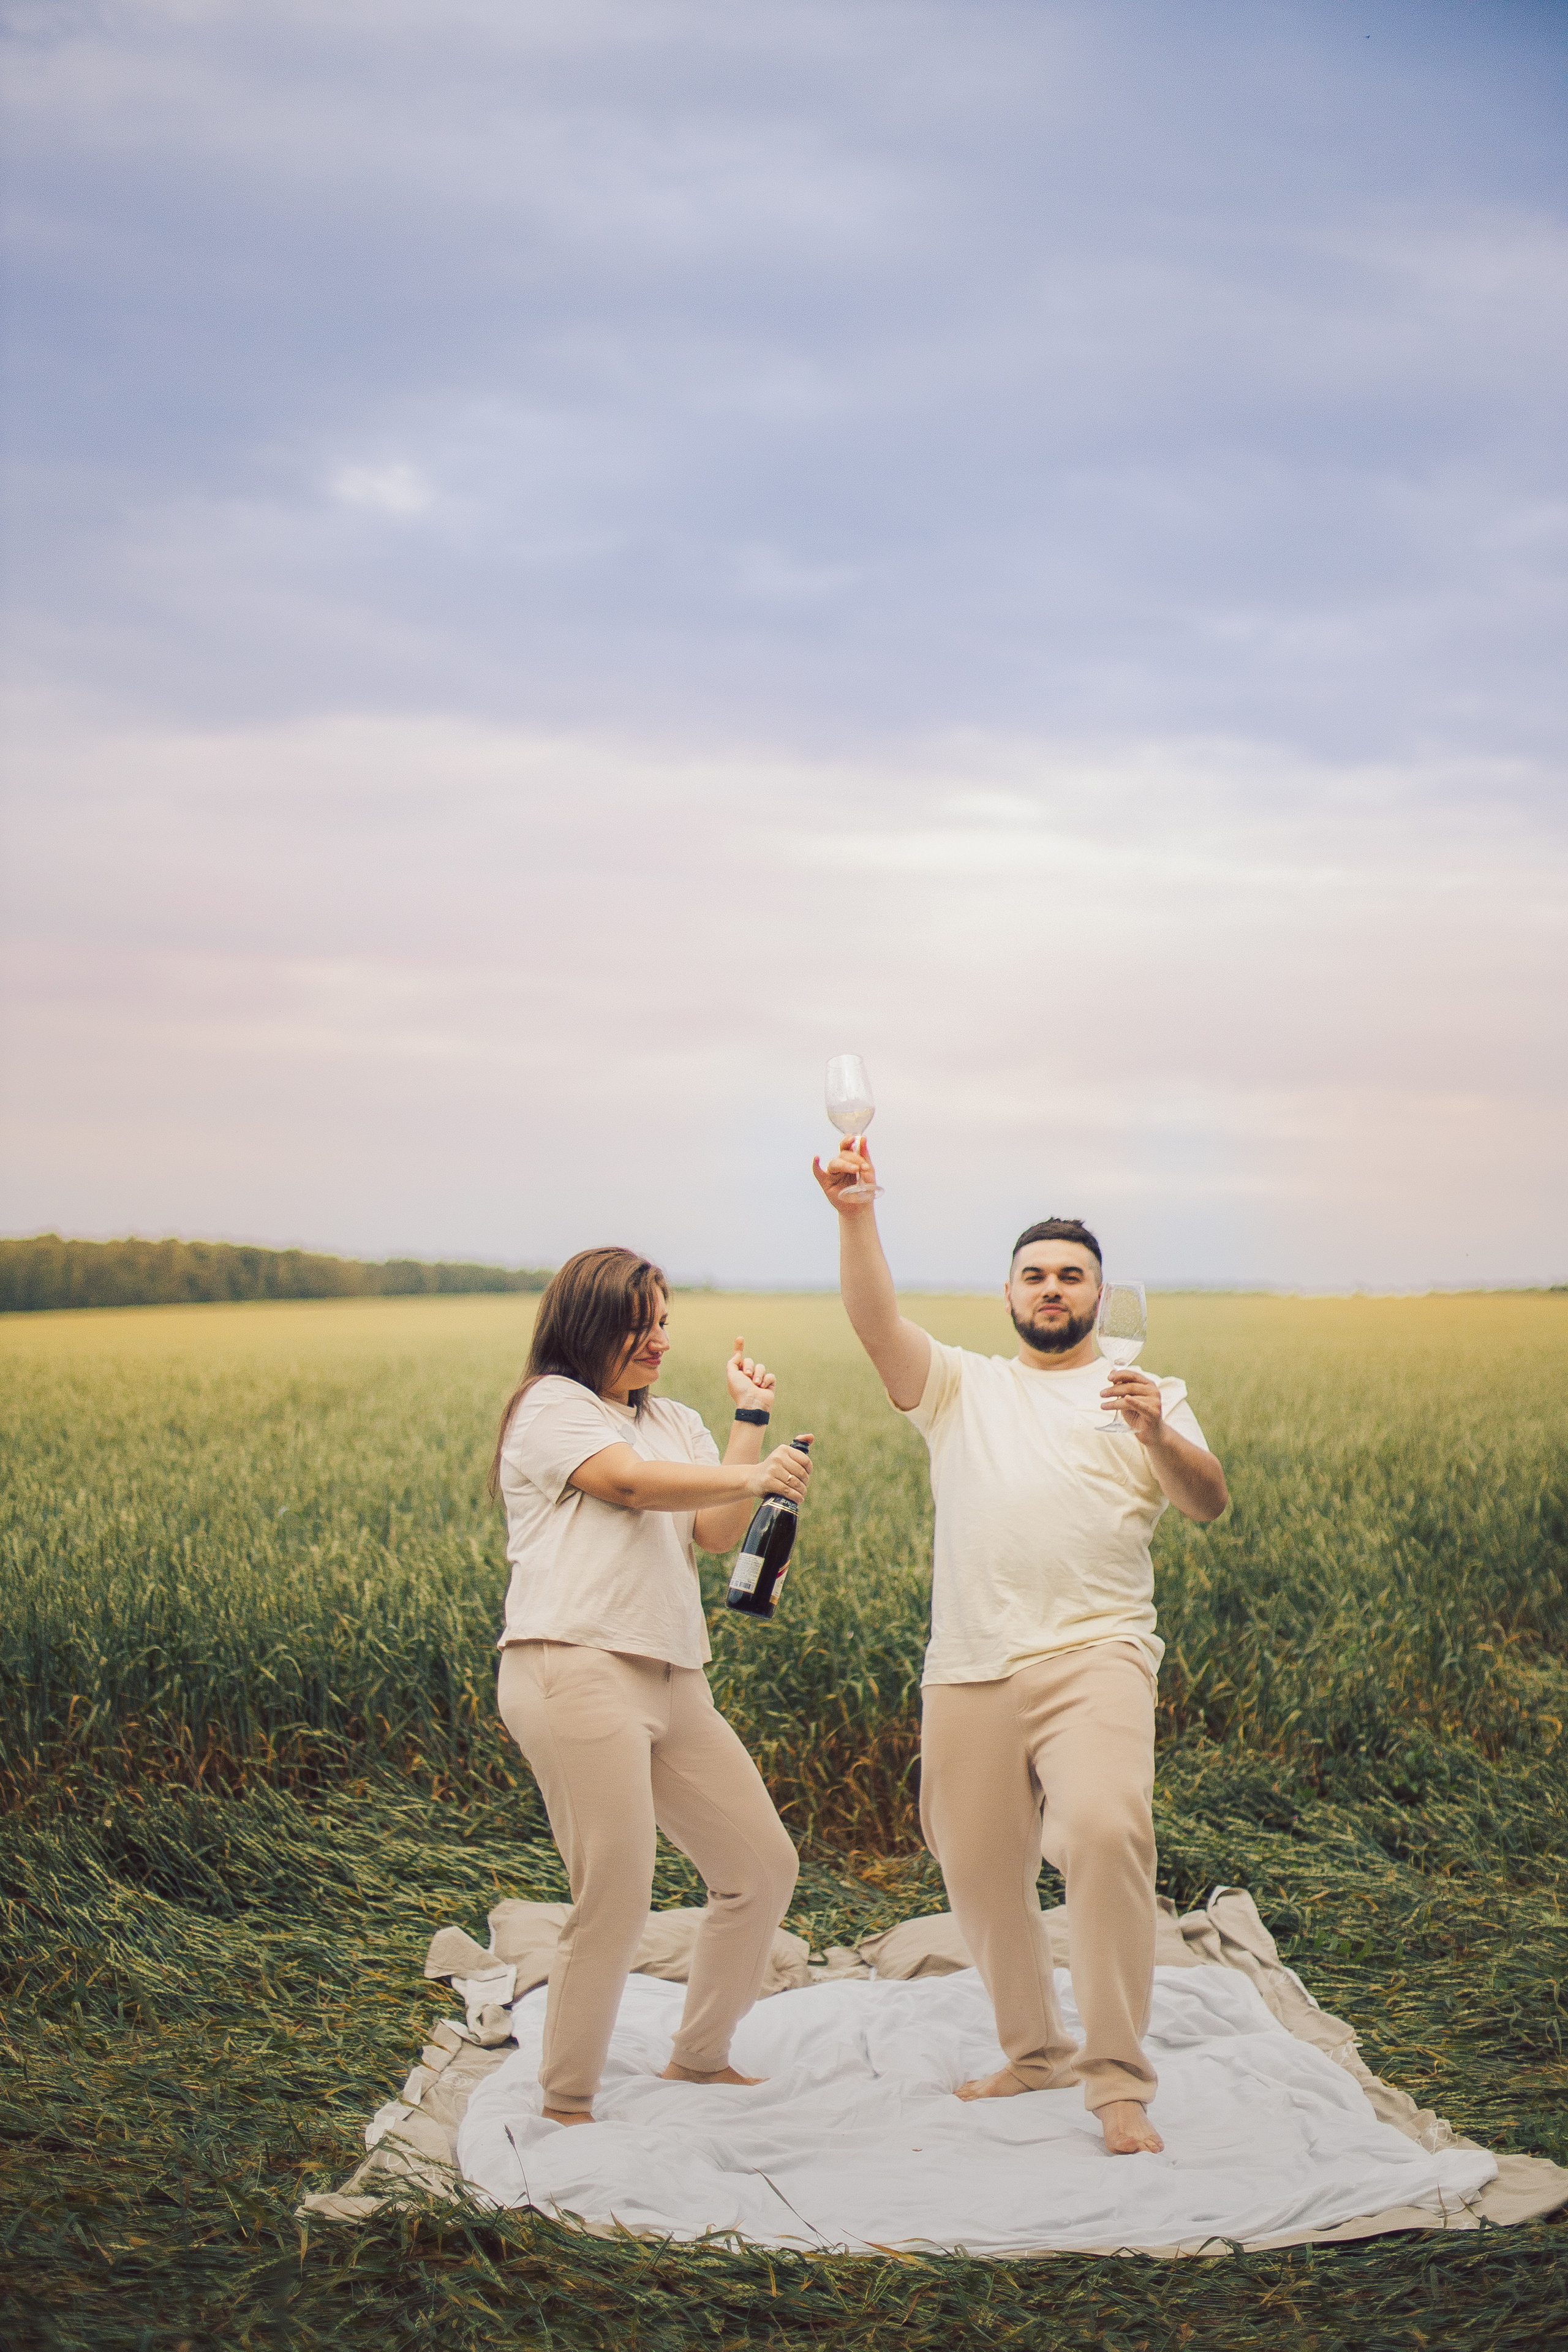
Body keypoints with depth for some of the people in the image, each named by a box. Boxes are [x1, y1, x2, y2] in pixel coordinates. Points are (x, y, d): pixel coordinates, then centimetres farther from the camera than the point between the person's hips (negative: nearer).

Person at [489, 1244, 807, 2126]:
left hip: (674, 1680, 8)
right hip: (578, 1675, -8)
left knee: (765, 1867, 10)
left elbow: (719, 1532, 8)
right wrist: (753, 1477, -28)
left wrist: (751, 1419, 3)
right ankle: (567, 2102, 8)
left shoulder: (678, 1423, 22)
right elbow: (632, 1482, -17)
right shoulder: (552, 1406, 0)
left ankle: (700, 2057, 27)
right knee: (617, 1902, -9)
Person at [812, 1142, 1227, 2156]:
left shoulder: (1147, 1394, 14)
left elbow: (1210, 1503, 1)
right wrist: (857, 1213, -15)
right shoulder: (959, 1387, 18)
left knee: (1107, 1829, -25)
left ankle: (1119, 2080, -18)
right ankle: (1036, 2052, 30)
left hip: (1093, 1655, -3)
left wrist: (1160, 1436, -20)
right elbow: (876, 1321, 0)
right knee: (979, 1869, 8)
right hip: (970, 1669, 3)